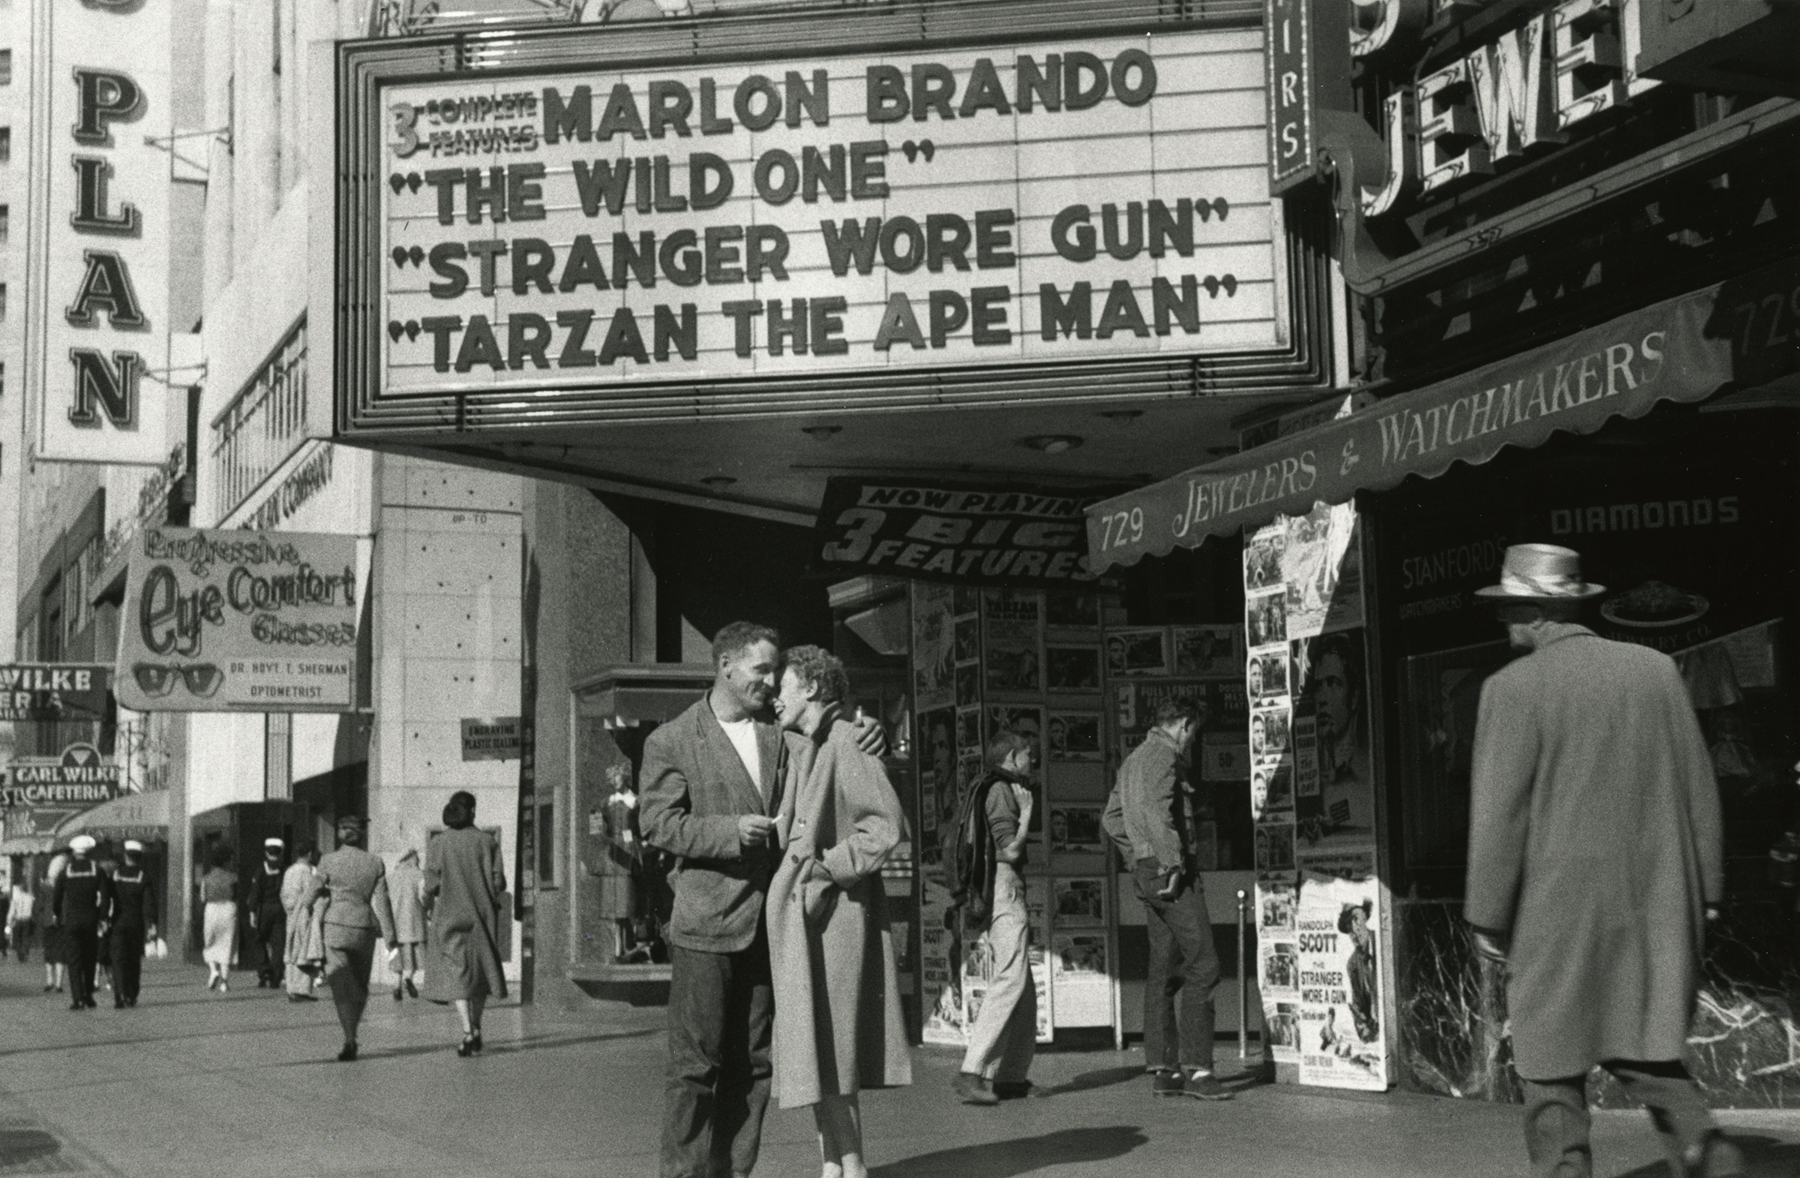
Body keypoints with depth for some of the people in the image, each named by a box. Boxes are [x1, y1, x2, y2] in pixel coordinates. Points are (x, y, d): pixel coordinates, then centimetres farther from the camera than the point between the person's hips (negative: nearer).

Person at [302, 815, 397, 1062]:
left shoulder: (328, 862, -6)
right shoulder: (375, 863, -1)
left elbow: (310, 897, -1)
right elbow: (381, 902, -5)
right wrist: (389, 937, -5)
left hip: (336, 926, -2)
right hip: (364, 928, 2)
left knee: (341, 986, -4)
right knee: (360, 985, 18)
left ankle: (350, 1040, -19)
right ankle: (351, 1035, 28)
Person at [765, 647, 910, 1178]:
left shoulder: (846, 743, -11)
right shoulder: (800, 749, 15)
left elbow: (886, 826, -17)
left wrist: (828, 865, -15)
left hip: (830, 916, -9)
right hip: (796, 917, 9)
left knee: (825, 1049, -6)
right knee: (811, 1050, 11)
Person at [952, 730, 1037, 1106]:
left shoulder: (994, 789, 22)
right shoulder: (1001, 789, -8)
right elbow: (1011, 850, -16)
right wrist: (1027, 812, -5)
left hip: (989, 891, 11)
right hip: (1004, 889, -11)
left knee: (1024, 990, 12)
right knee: (1010, 980, -16)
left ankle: (1011, 1075, 12)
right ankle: (972, 1071, -23)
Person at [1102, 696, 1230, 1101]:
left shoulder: (1134, 759, 20)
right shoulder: (1164, 754, -9)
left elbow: (1111, 817, 25)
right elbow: (1157, 811, -23)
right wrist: (1173, 864, -21)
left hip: (1146, 872, 10)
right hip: (1170, 871, -10)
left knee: (1164, 971, 10)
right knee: (1202, 965, -10)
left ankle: (1162, 1068, 10)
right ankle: (1196, 1068, -13)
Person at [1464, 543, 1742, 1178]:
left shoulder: (1513, 688, -8)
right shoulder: (1654, 668, 6)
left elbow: (1499, 813, -9)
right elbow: (1699, 787, 9)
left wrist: (1487, 917, -2)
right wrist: (1704, 888, 16)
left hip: (1561, 908, -5)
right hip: (1657, 904, 5)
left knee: (1552, 1066, 6)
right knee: (1643, 1049, 13)